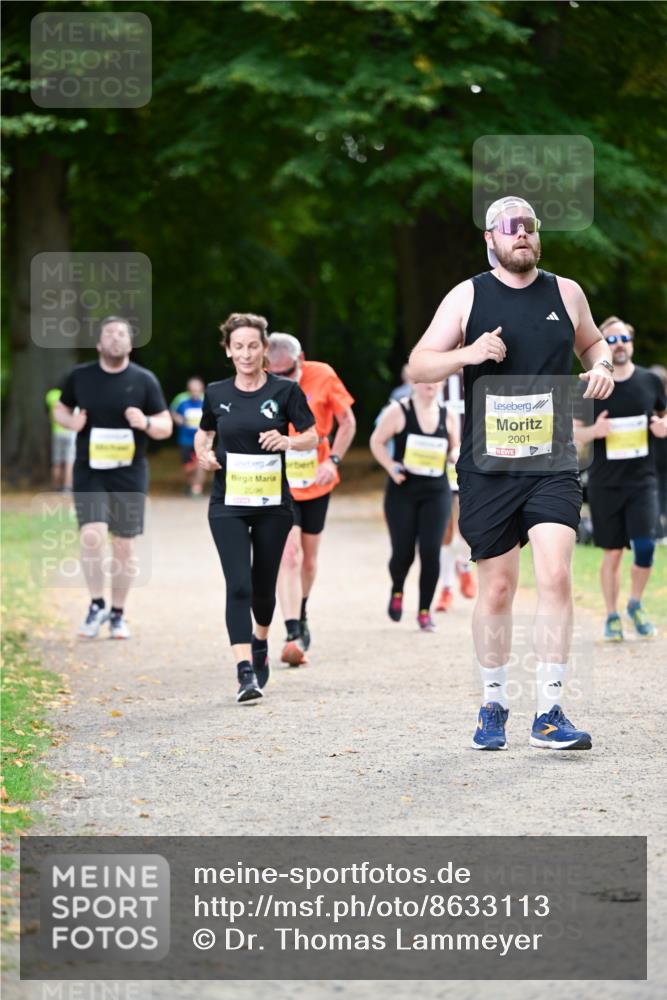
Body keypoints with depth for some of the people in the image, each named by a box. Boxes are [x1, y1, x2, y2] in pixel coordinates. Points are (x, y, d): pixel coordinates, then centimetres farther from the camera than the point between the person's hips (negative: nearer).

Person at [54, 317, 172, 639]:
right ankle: (97, 606, 0)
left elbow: (165, 428, 2)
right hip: (89, 471, 0)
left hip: (129, 473, 0)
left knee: (124, 545, 5)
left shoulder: (144, 380, 0)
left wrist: (146, 423, -20)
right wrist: (71, 421, -6)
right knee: (92, 535, -17)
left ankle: (117, 613, 21)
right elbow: (60, 409, 17)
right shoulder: (80, 376, 3)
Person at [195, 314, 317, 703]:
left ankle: (261, 642, 43)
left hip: (273, 504, 0)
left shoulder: (285, 390, -4)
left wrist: (288, 441, -20)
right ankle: (246, 673, -17)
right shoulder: (217, 393, 3)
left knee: (263, 584, 11)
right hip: (228, 505, 0)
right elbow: (205, 432, 20)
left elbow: (312, 436, 0)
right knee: (238, 585, -12)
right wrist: (203, 452, -1)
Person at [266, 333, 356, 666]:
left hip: (316, 483, 2)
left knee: (309, 559, 13)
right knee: (289, 554, -17)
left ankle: (301, 616, 39)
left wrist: (333, 460, -11)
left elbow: (347, 422, 1)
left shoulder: (322, 376, -10)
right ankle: (293, 635, -20)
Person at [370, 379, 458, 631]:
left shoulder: (447, 416, 6)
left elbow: (455, 450, 16)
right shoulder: (399, 412, -4)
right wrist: (391, 466, -14)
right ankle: (397, 592, 31)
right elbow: (377, 442, 1)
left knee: (431, 552, -7)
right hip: (402, 490, -2)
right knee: (403, 552, -3)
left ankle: (424, 611, 5)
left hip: (436, 492, 2)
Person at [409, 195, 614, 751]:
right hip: (487, 468, 0)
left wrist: (602, 364, 3)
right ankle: (494, 706, 24)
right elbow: (419, 366, 1)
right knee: (497, 589, 6)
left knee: (555, 576, -15)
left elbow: (592, 341, 26)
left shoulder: (566, 293, 7)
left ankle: (550, 714, -11)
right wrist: (468, 353, -17)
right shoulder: (467, 297, 2)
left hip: (553, 465, 1)